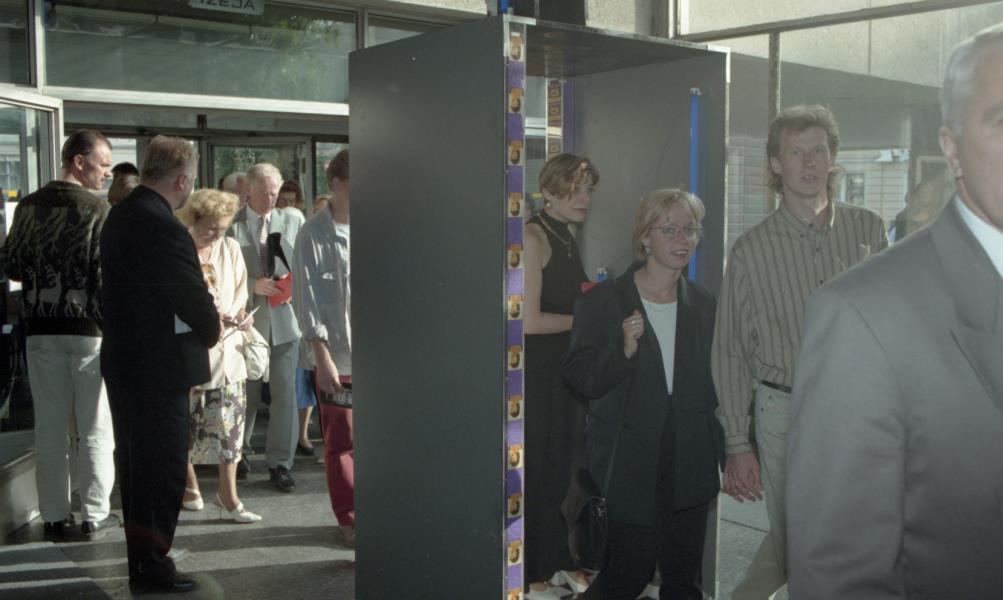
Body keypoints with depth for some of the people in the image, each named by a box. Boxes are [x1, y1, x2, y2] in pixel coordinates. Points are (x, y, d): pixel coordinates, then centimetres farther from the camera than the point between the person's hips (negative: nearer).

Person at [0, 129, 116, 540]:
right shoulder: (97, 209, -11)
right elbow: (106, 272, -15)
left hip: (41, 327, 4)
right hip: (88, 327, -4)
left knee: (50, 427, 10)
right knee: (94, 428, 5)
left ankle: (54, 516, 17)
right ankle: (95, 514, 11)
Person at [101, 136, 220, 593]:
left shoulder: (120, 215, 9)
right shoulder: (162, 226, -22)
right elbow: (195, 298, -20)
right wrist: (212, 332, 0)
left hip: (122, 361, 10)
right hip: (159, 367, -10)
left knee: (134, 462, 18)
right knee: (163, 465, 2)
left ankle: (140, 561, 30)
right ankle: (151, 566, 12)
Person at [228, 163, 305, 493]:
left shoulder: (293, 219, 7)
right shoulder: (232, 224, -1)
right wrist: (253, 285, -16)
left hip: (284, 317, 2)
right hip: (247, 318, -1)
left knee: (284, 392, 0)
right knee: (246, 392, 11)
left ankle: (280, 464, 9)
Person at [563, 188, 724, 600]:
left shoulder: (703, 306, 7)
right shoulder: (602, 302, -5)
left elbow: (714, 384, 14)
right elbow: (580, 380, -8)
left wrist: (724, 456, 12)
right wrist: (625, 350, -25)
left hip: (691, 469, 4)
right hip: (629, 468, -4)